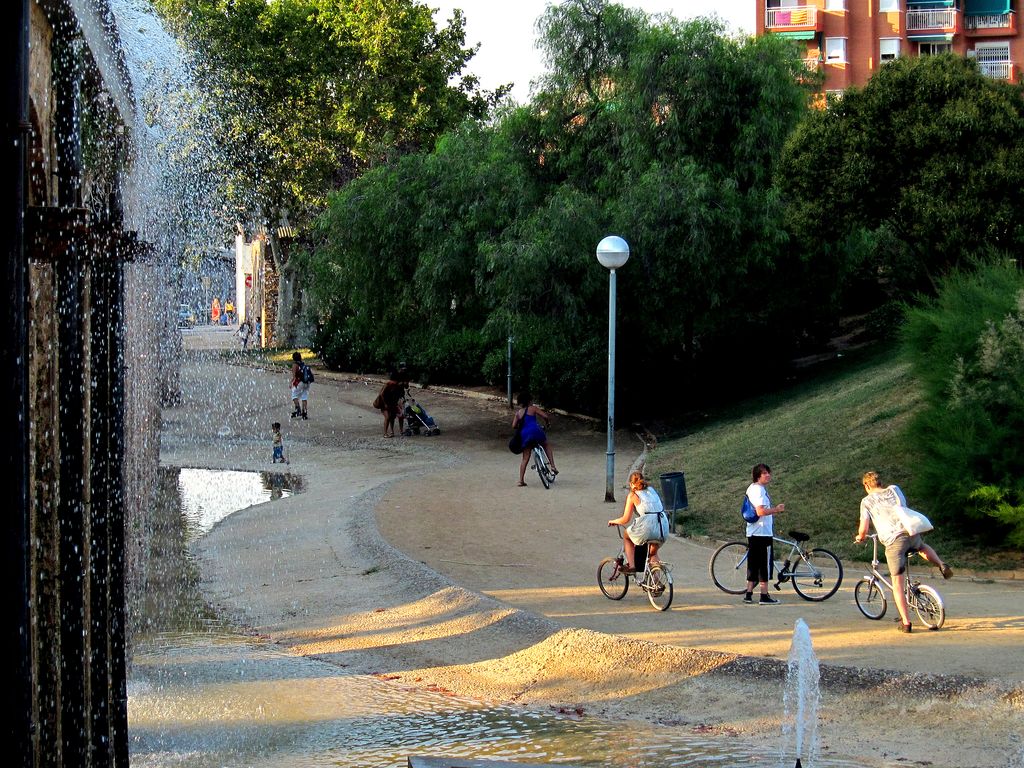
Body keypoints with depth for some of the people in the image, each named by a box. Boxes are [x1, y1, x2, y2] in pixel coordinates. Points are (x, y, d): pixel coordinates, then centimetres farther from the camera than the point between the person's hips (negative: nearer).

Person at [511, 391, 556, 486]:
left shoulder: (518, 413, 17)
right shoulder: (533, 409, 8)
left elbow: (514, 426, 7)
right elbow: (546, 417, 0)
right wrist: (547, 423, 21)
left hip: (524, 435, 3)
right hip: (535, 431, -3)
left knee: (525, 458, 10)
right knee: (547, 446, 26)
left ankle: (521, 480, 5)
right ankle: (552, 466, 15)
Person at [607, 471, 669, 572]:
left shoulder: (633, 495, 4)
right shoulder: (652, 490, 19)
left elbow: (626, 519, 2)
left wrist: (613, 521, 21)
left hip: (647, 526, -5)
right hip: (664, 527, 5)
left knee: (626, 536, 27)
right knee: (653, 553, 29)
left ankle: (631, 565, 16)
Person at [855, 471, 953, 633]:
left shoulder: (867, 501, 5)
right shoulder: (894, 489, 17)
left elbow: (863, 529, 1)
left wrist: (860, 537, 23)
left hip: (893, 540, -4)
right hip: (912, 533, 4)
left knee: (898, 584, 4)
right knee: (922, 547, 40)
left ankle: (906, 622, 1)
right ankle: (941, 564, 13)